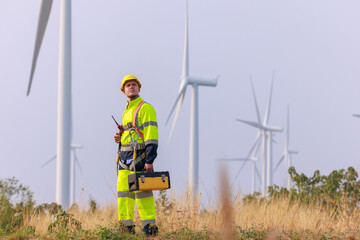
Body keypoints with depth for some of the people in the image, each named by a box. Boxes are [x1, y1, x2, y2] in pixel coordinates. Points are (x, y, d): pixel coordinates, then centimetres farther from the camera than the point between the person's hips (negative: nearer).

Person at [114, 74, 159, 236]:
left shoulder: (145, 108, -7)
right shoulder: (127, 111, 21)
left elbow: (151, 136, -13)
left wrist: (149, 160, -20)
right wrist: (120, 138, 10)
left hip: (139, 156, -9)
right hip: (125, 156, 9)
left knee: (142, 192, -10)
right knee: (123, 193, 6)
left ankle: (149, 226, -8)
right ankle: (126, 227, 10)